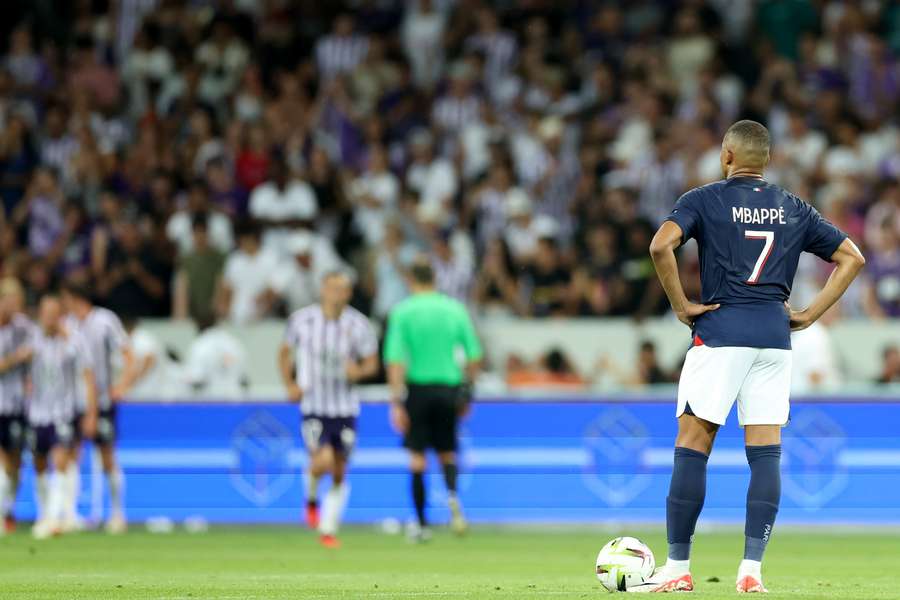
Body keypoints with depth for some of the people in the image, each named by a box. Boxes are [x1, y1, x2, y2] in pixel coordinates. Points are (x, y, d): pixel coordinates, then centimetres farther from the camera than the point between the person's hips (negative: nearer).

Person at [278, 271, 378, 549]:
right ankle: (311, 499, 12)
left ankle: (328, 529, 19)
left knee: (339, 474, 5)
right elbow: (285, 352, 11)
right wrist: (290, 385, -2)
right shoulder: (302, 320, -4)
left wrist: (359, 371, -17)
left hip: (346, 408, 2)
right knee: (323, 461, -21)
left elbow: (372, 362, 6)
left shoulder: (359, 325, -3)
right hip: (313, 406, -2)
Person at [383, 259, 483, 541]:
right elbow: (474, 355, 5)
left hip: (418, 388, -2)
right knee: (447, 453, 15)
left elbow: (395, 359, -10)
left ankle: (422, 524, 6)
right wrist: (466, 392, 16)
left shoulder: (403, 312, -3)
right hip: (448, 386, 2)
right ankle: (453, 495, -15)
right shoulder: (455, 309, 4)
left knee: (417, 458, 6)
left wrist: (396, 402, -10)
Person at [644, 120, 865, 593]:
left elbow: (661, 245, -16)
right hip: (775, 337, 4)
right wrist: (809, 315, 10)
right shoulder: (793, 209, 13)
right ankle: (752, 568, -3)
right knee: (766, 452, 3)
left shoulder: (704, 200, 1)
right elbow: (851, 258, 14)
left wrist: (681, 306, -6)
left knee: (692, 447, 0)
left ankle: (677, 567, 0)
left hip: (721, 329, -4)